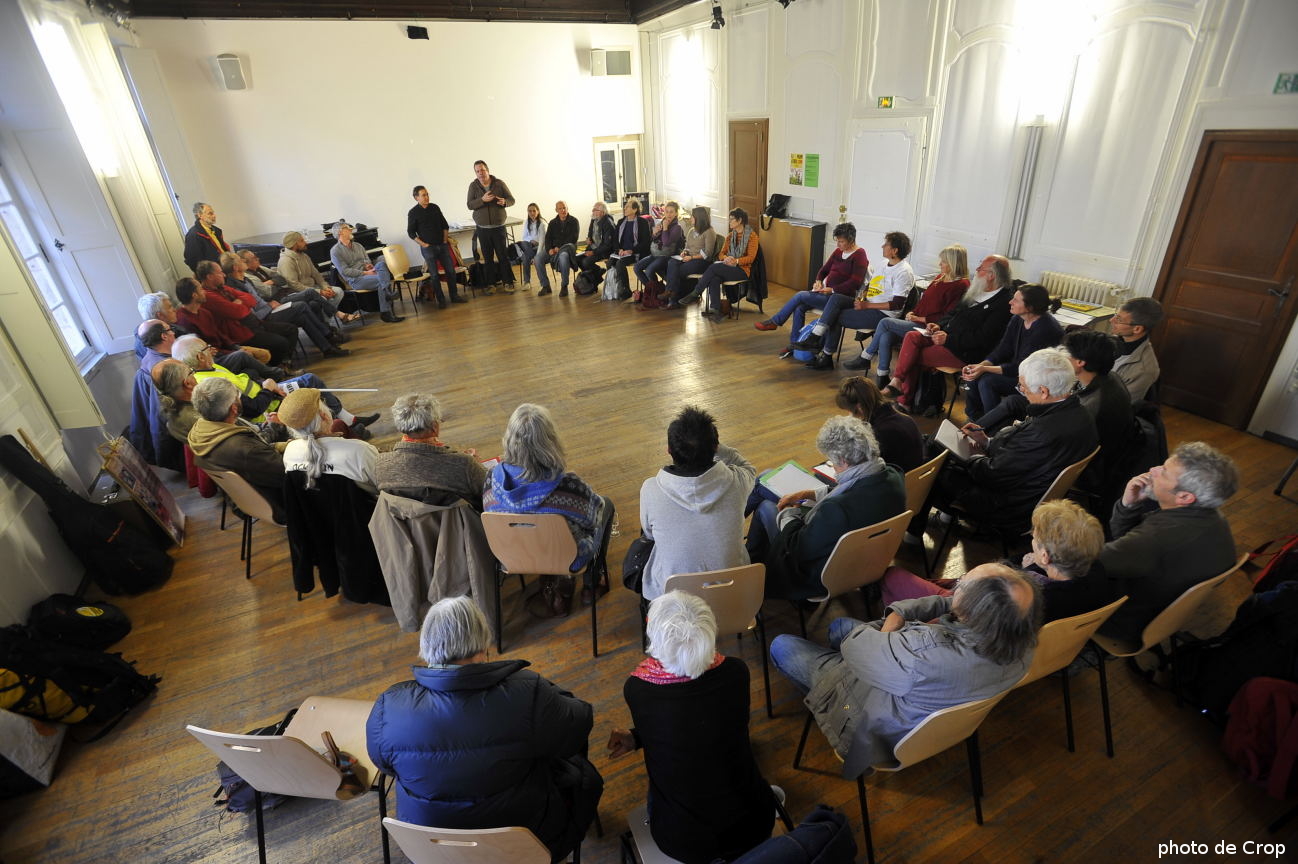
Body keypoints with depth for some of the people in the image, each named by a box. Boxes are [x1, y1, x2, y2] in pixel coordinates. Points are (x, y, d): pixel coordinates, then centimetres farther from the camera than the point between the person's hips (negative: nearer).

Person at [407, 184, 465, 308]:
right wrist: (423, 244, -9)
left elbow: (445, 225, 14)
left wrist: (445, 240, 5)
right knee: (434, 275, -1)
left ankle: (454, 295, 17)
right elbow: (411, 232, -2)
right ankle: (440, 300, 6)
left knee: (451, 270, 5)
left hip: (442, 245, 4)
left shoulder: (435, 208, 6)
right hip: (428, 247, -4)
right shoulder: (413, 213, -5)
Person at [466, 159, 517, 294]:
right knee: (487, 258, 7)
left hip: (498, 227, -1)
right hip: (482, 228, 1)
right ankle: (489, 284, 15)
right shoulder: (473, 186, 1)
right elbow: (470, 205, -7)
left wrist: (504, 202, -21)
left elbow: (512, 200, 2)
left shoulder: (499, 183, -2)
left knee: (503, 256, -2)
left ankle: (508, 283, 8)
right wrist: (482, 200, -24)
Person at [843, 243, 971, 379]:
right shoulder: (941, 277, 16)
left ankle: (865, 359, 0)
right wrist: (912, 312, 5)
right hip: (916, 321, 8)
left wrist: (920, 318, -13)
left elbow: (947, 317, -15)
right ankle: (883, 377, -12)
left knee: (885, 322, -16)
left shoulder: (961, 285, -11)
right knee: (885, 337, -17)